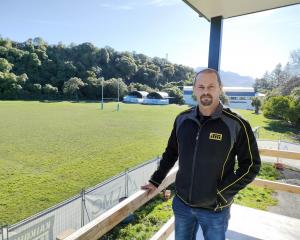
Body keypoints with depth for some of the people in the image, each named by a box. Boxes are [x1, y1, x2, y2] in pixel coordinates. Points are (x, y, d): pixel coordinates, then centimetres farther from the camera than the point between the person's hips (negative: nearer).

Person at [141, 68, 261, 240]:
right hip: (181, 204, 3)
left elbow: (251, 165, -8)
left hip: (215, 210, -3)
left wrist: (222, 193, -13)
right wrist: (155, 181, 8)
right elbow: (171, 153, 8)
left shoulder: (236, 124, -14)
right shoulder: (182, 119, -4)